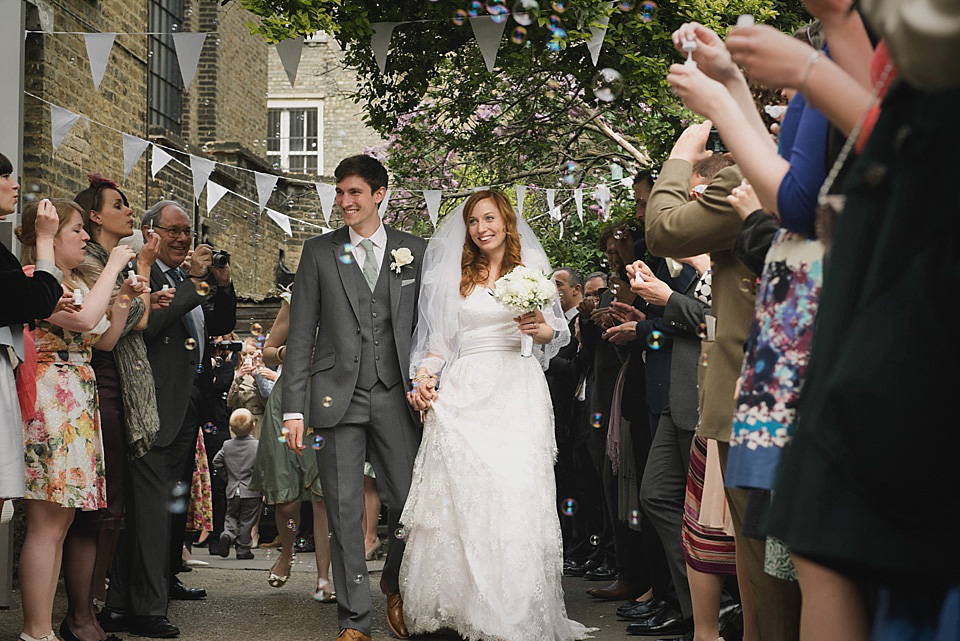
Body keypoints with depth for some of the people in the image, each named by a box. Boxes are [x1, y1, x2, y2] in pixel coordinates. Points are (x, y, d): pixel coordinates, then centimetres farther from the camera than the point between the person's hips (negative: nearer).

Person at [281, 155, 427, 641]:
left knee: (409, 504, -1)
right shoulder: (319, 252, 8)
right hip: (338, 398, 0)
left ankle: (395, 588, 27)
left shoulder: (415, 251, 9)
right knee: (344, 512, 2)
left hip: (397, 398, 0)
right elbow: (300, 335, 5)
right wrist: (293, 408, -1)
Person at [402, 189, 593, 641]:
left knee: (515, 494, -10)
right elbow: (440, 338, 13)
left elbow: (556, 336, 13)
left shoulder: (532, 269, 13)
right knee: (460, 494, -8)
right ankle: (461, 602, 0)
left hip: (517, 394, -1)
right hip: (464, 394, 1)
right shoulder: (454, 277, 16)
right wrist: (423, 378, -3)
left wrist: (540, 328, -9)